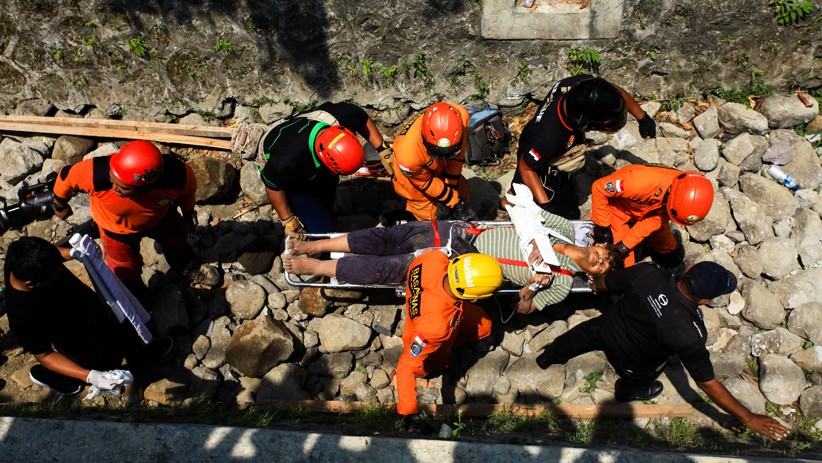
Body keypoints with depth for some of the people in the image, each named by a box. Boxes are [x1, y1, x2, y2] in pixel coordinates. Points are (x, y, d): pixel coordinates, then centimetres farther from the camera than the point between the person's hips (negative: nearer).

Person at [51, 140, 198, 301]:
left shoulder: (178, 175, -41)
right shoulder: (96, 174, -44)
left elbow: (188, 191, -15)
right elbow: (66, 176, -21)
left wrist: (188, 217, 3)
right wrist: (60, 205, 0)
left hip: (160, 217, 1)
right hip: (117, 228, -1)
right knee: (127, 275, 14)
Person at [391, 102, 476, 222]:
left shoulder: (462, 117, -37)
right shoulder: (408, 156, -45)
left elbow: (457, 157, -20)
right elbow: (427, 183, -24)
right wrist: (454, 201, -17)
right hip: (415, 175, -4)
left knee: (463, 196, 13)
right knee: (431, 216, 3)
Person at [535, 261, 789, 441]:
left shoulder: (647, 272, -32)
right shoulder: (689, 334, -40)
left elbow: (606, 283, -10)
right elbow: (707, 382, -27)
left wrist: (596, 286, 15)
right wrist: (749, 418, -16)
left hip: (606, 329, 5)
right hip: (631, 363, -4)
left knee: (585, 333, 38)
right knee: (636, 380, 33)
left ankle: (548, 357, 66)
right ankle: (628, 392, 67)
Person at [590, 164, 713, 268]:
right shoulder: (642, 182, -47)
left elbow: (656, 219, -18)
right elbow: (599, 188, -33)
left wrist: (626, 244, -24)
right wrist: (602, 225, -24)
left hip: (647, 210, 5)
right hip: (619, 207, -5)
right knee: (623, 262, -9)